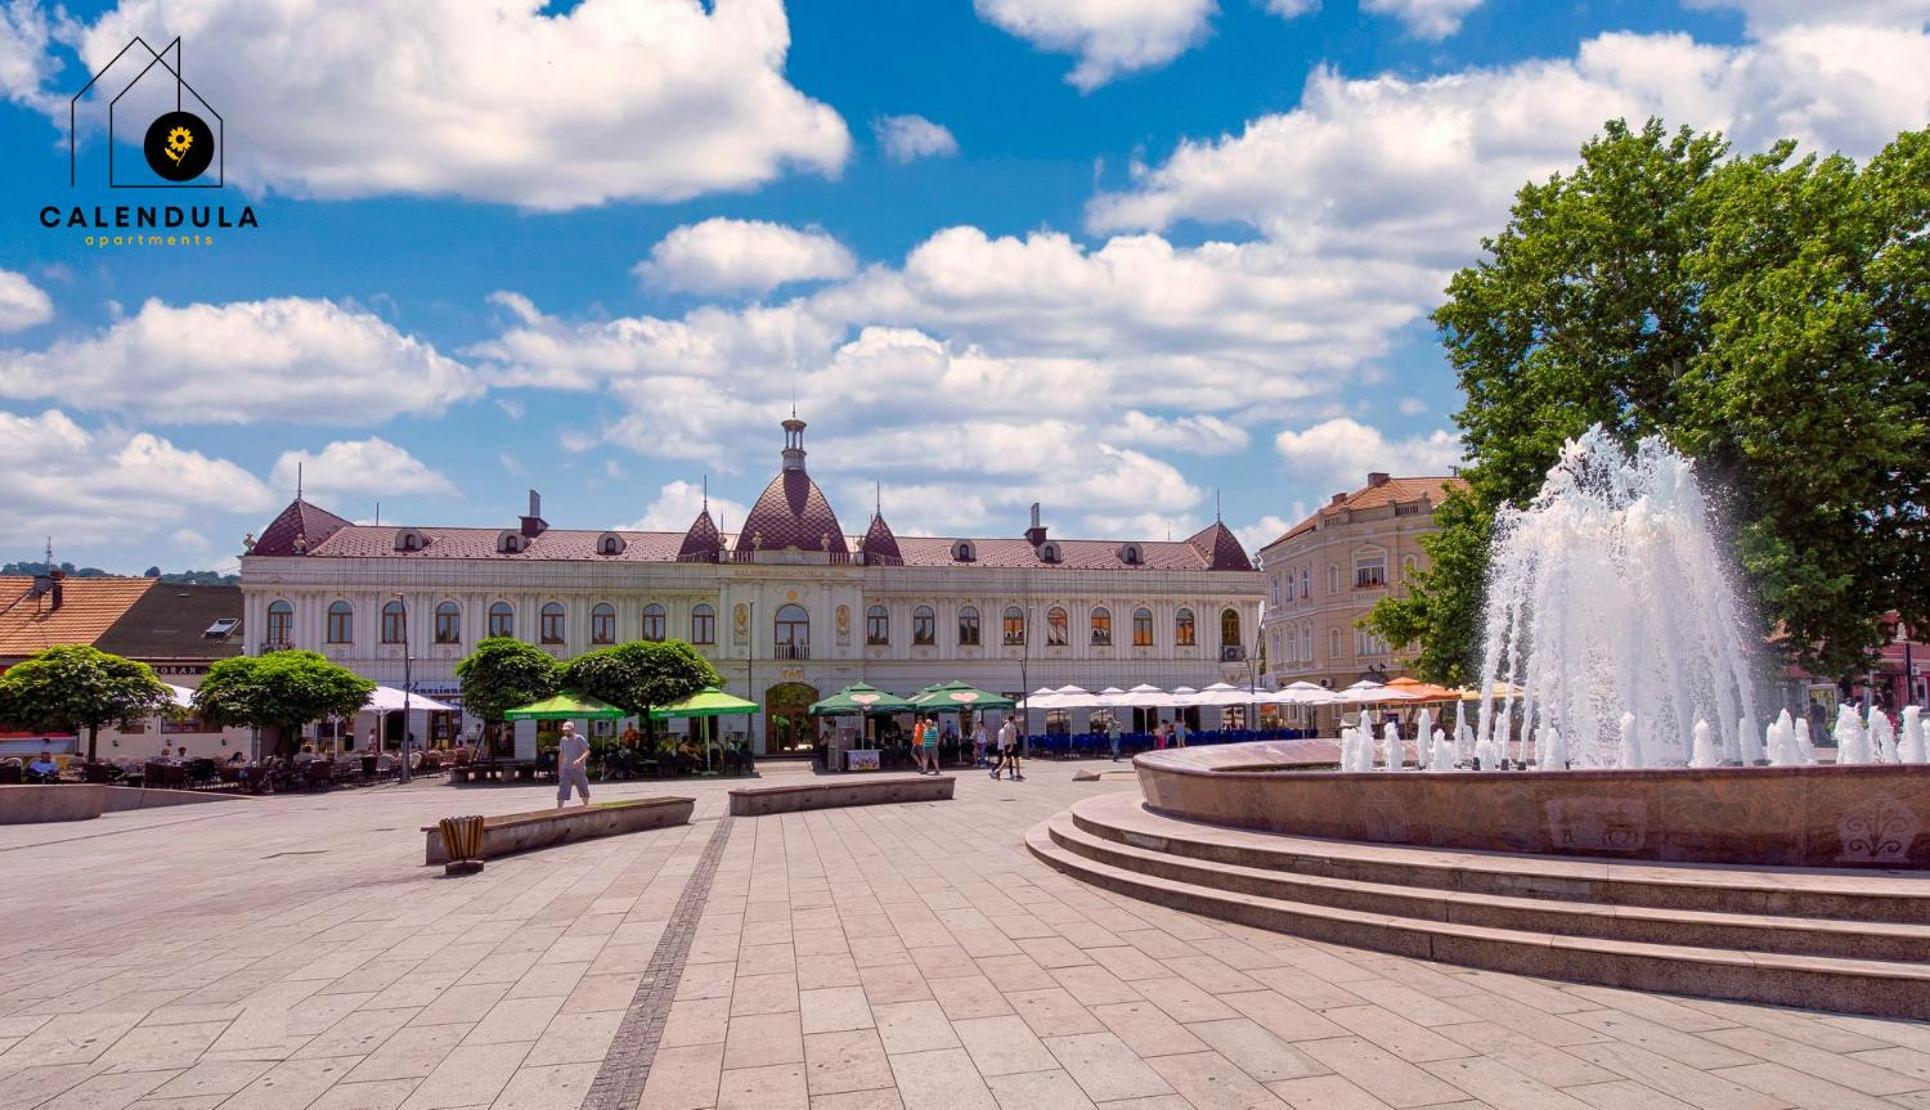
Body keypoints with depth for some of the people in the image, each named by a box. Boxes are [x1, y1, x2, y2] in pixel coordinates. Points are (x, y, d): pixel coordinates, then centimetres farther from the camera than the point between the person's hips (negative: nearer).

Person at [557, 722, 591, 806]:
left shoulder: (579, 739, -9)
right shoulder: (563, 740, 8)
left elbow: (587, 751, -16)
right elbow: (561, 755, 18)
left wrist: (579, 760, -33)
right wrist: (559, 768, 17)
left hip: (579, 769, -3)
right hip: (566, 769, 3)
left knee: (583, 790, 9)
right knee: (562, 790, -10)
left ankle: (586, 807, 29)